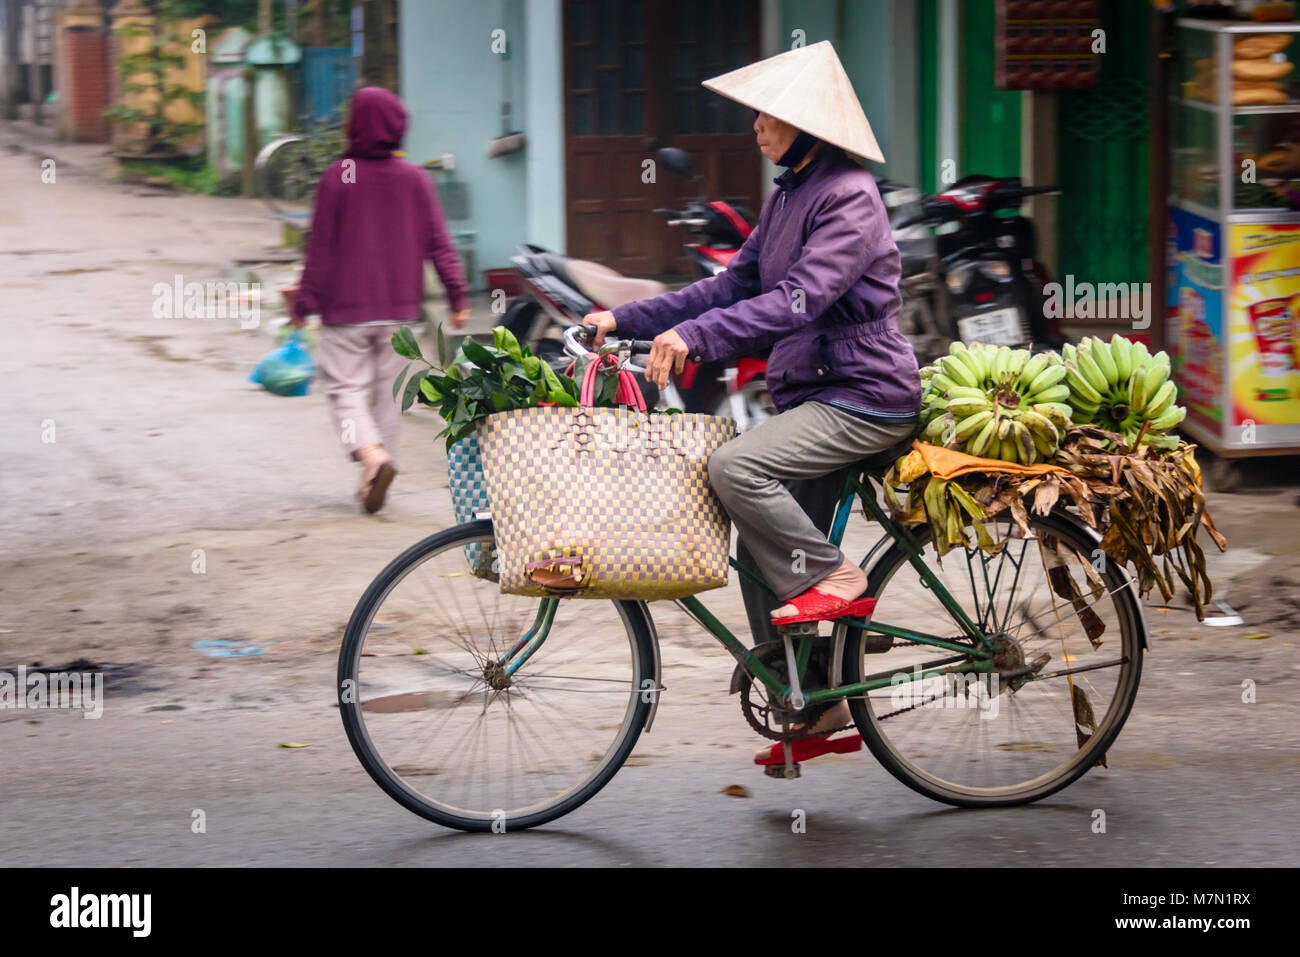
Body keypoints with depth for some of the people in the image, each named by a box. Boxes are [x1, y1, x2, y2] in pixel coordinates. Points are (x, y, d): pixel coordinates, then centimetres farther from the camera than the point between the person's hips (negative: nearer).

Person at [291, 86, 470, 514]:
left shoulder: (338, 177, -9)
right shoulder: (415, 179, 1)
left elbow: (320, 248, -6)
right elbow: (439, 244, 1)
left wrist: (304, 303, 0)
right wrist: (458, 296, 6)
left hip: (346, 307, -3)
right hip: (400, 307, 4)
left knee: (345, 387, 2)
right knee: (389, 390, 13)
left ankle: (372, 454, -22)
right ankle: (373, 481, 14)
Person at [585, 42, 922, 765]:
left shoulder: (850, 198, -14)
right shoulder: (789, 196, 15)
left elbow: (799, 299, -26)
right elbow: (735, 287, 17)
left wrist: (694, 337, -34)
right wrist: (626, 320, 10)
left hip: (865, 397, -9)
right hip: (812, 393, 9)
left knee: (735, 465, -28)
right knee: (761, 556, 6)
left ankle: (835, 578, -11)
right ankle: (817, 713, 15)